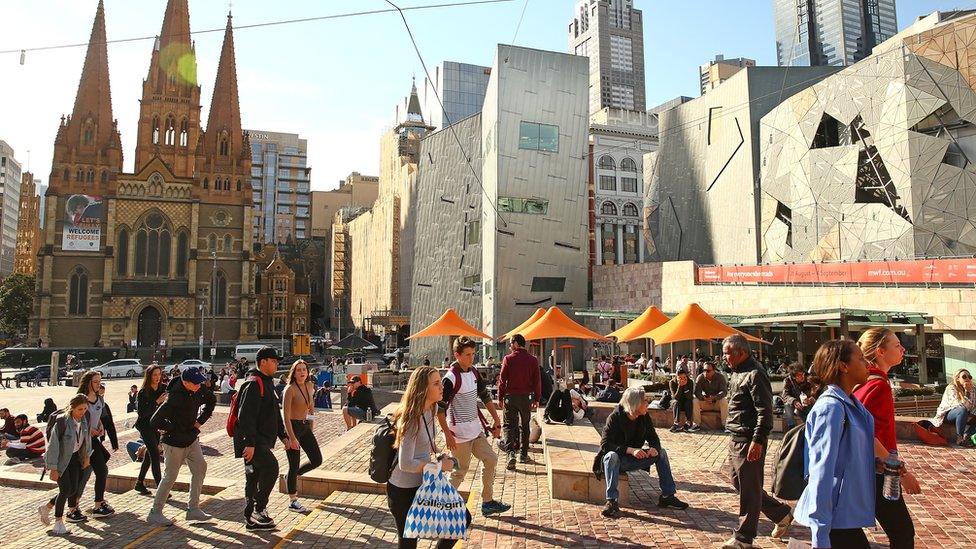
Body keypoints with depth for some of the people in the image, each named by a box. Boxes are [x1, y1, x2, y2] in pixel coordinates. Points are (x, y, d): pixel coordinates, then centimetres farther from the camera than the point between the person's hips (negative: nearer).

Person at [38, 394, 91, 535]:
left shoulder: (84, 418, -7)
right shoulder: (62, 422, -26)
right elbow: (53, 445, -23)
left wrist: (86, 456, 11)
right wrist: (53, 468, -21)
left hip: (74, 456, 6)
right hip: (60, 459, -6)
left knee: (74, 489, 3)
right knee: (65, 489, -10)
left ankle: (46, 508, 26)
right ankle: (58, 523, 4)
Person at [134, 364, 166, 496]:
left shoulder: (163, 389, -1)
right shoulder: (143, 393, -13)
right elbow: (141, 412, -19)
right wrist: (156, 402, -27)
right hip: (145, 425, -5)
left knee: (150, 455, 14)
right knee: (155, 454, -12)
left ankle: (139, 483, 30)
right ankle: (160, 488, -11)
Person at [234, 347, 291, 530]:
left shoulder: (267, 383, 18)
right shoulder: (253, 384, -15)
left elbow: (275, 414, 25)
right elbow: (246, 416, -23)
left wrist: (283, 435, 22)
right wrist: (249, 443, -27)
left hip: (261, 441, 10)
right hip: (252, 442, -10)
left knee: (253, 478, 14)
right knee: (271, 466, -21)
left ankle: (251, 519, 22)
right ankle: (259, 509, -9)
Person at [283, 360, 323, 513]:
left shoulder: (309, 386, 4)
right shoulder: (290, 390, -16)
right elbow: (286, 416, -20)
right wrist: (292, 438, -24)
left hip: (306, 427, 7)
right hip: (293, 427, -7)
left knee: (317, 460, 7)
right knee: (294, 465, 1)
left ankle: (293, 476, 31)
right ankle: (293, 502, 14)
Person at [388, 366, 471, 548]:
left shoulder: (432, 409, 0)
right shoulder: (412, 419, -26)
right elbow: (406, 464, -28)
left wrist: (439, 455, 6)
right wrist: (439, 465, -19)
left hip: (424, 483, 8)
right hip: (404, 491, -8)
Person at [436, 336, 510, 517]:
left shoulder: (474, 372, 6)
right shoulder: (451, 378, -19)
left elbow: (485, 396, 14)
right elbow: (440, 408, -20)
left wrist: (496, 420, 12)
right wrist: (447, 434, -22)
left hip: (476, 429, 8)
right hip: (460, 432, -8)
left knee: (491, 460, 12)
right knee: (461, 471, 0)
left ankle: (487, 502, 24)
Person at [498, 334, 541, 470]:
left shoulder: (508, 359, -8)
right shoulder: (533, 360, -1)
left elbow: (502, 380, -6)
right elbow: (537, 381, 1)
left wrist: (500, 398, 2)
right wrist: (537, 399, 8)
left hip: (510, 397, -2)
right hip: (526, 397, 2)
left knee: (509, 424, 3)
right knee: (524, 425, 15)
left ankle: (511, 453, -15)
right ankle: (524, 454, 20)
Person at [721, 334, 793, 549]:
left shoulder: (755, 374, -16)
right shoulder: (738, 373, 14)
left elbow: (765, 411, -20)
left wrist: (758, 441, -24)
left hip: (750, 442, -10)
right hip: (737, 439, 10)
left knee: (748, 490, 1)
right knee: (739, 483, 18)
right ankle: (781, 514, 33)